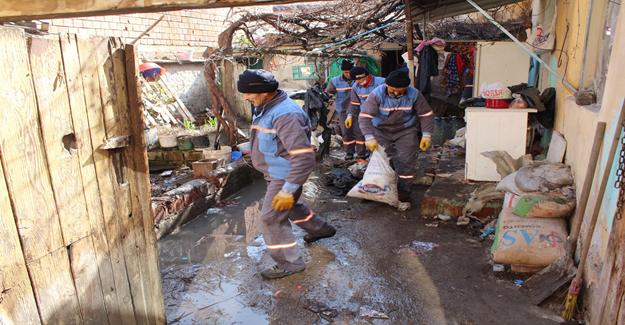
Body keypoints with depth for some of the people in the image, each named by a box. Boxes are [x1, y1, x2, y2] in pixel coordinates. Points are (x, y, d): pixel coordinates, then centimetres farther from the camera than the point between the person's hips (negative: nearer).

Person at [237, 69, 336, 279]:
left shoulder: (285, 115, -30)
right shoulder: (266, 108, 2)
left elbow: (304, 157, -33)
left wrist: (289, 190, -32)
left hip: (284, 177, -10)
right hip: (276, 174, 10)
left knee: (271, 218, -2)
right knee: (289, 206, 27)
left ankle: (290, 263, 16)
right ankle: (320, 229, 49)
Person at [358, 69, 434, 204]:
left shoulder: (414, 94, -17)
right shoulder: (377, 94, -23)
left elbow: (426, 114, -6)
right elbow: (364, 116, -26)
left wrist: (427, 135, -13)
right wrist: (369, 137, -34)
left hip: (406, 132, 1)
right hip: (381, 131, 0)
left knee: (406, 161, -4)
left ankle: (404, 194, 9)